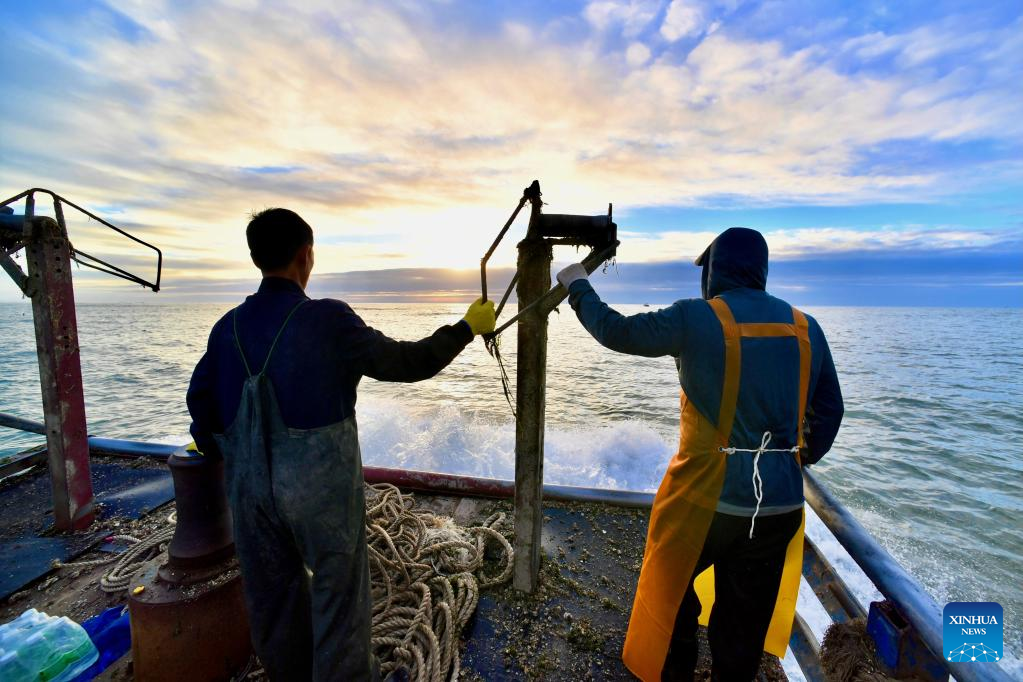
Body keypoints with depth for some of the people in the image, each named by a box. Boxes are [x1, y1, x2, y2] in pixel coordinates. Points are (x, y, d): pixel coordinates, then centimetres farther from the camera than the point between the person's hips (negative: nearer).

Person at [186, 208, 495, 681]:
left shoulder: (228, 327, 0)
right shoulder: (328, 320, -17)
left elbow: (202, 400, 9)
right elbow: (407, 363, -15)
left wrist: (211, 449, 29)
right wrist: (467, 328, -3)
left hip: (250, 483, 6)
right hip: (320, 484, -6)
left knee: (272, 592, 23)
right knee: (338, 594, 13)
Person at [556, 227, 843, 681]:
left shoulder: (696, 318, -15)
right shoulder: (806, 328, 2)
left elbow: (617, 332, -6)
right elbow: (829, 410, 10)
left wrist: (578, 287, 9)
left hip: (707, 497, -4)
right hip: (781, 505, 5)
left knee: (673, 589, 22)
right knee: (745, 620, 22)